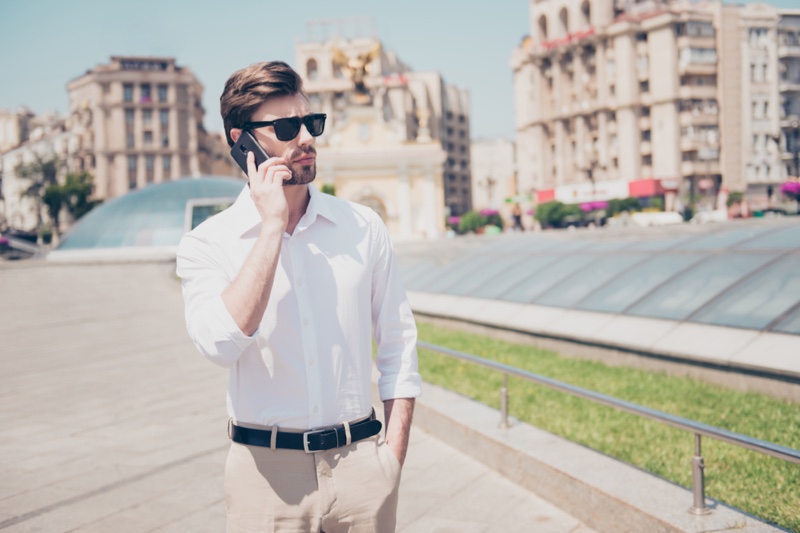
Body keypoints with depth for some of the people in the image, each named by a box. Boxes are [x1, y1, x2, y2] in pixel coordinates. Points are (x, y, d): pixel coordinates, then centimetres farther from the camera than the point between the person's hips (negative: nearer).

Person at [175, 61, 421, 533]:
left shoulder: (364, 228, 2)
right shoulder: (207, 244, -4)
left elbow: (398, 347, 6)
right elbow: (221, 344, -22)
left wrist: (393, 457, -1)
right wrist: (272, 226, -18)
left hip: (360, 463, 2)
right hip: (266, 470, -1)